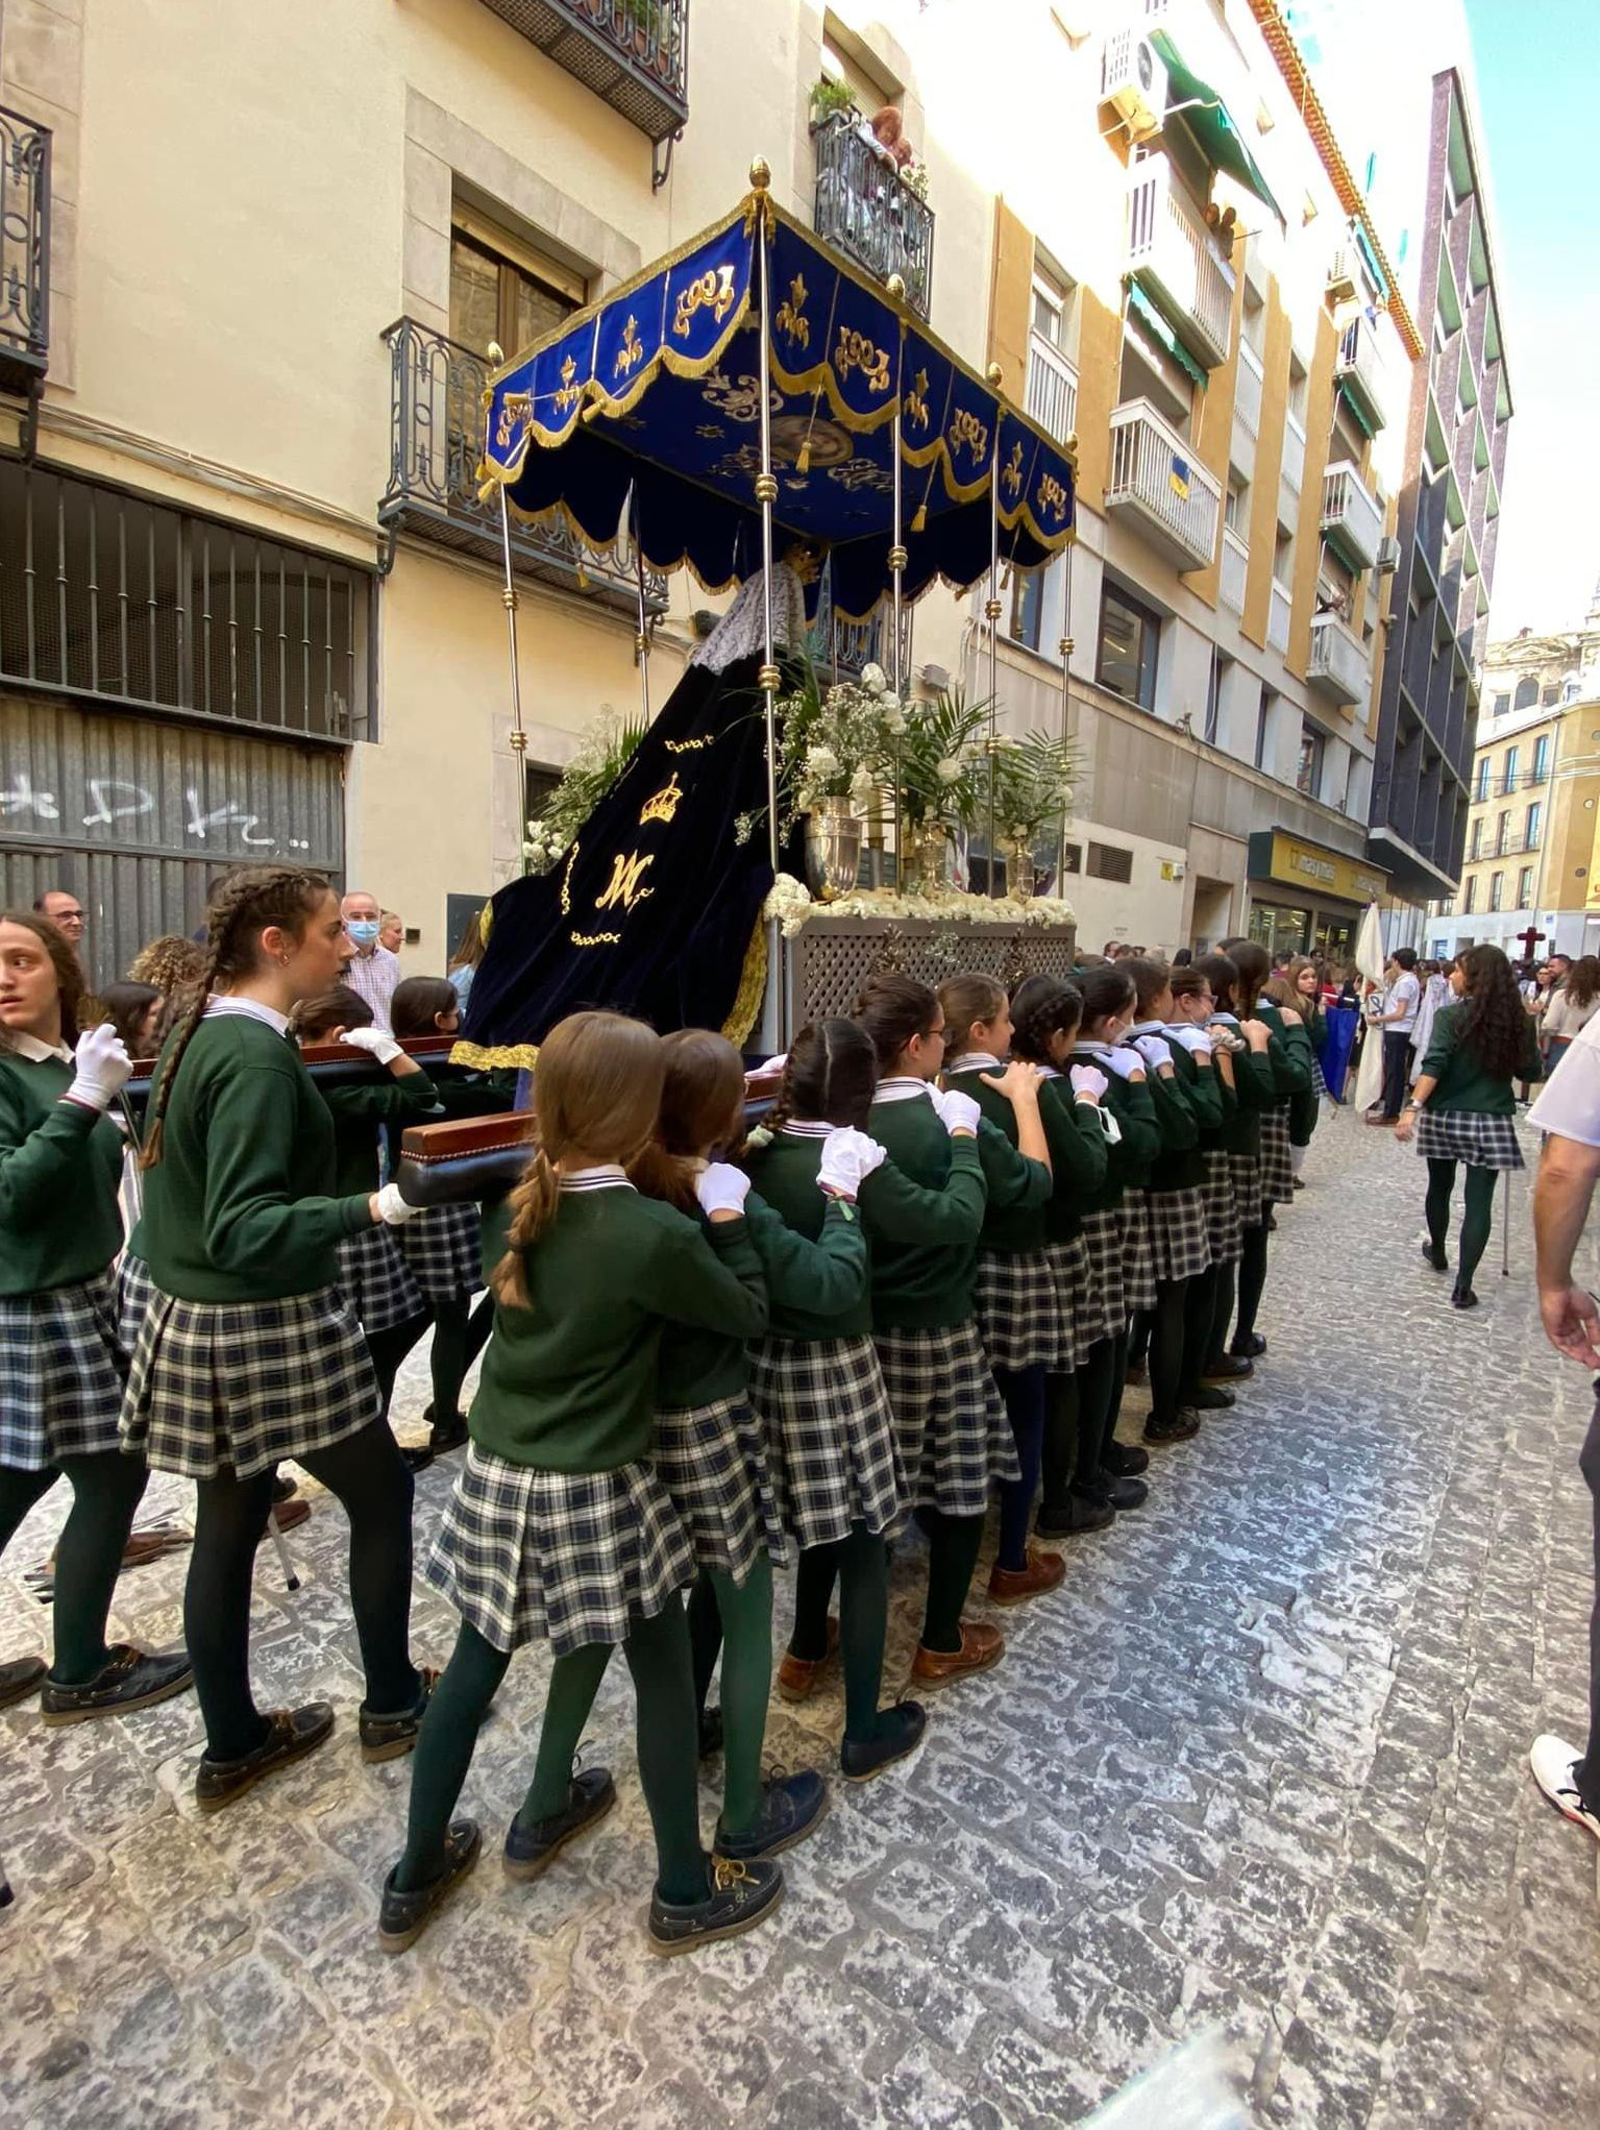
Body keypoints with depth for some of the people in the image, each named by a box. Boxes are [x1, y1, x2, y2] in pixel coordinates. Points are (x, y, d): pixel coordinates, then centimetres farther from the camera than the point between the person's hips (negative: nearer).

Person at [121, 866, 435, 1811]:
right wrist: (373, 1209, -37)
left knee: (229, 1526, 18)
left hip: (201, 1321, 9)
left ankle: (233, 1745, 36)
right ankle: (393, 1705, 30)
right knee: (383, 1496, 11)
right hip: (271, 1331, -9)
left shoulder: (205, 1031, 6)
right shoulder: (257, 1054, -23)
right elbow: (245, 1229, -28)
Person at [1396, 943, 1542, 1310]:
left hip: (1444, 1117, -1)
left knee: (1440, 1188, 19)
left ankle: (1437, 1253, 42)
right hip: (1491, 1122, 1)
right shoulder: (1517, 1020, 1)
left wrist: (1413, 1109, -25)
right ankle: (1463, 1286, -1)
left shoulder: (1451, 1016, -9)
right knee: (1479, 1202, 2)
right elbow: (1532, 1072, 8)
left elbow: (1434, 1067, -20)